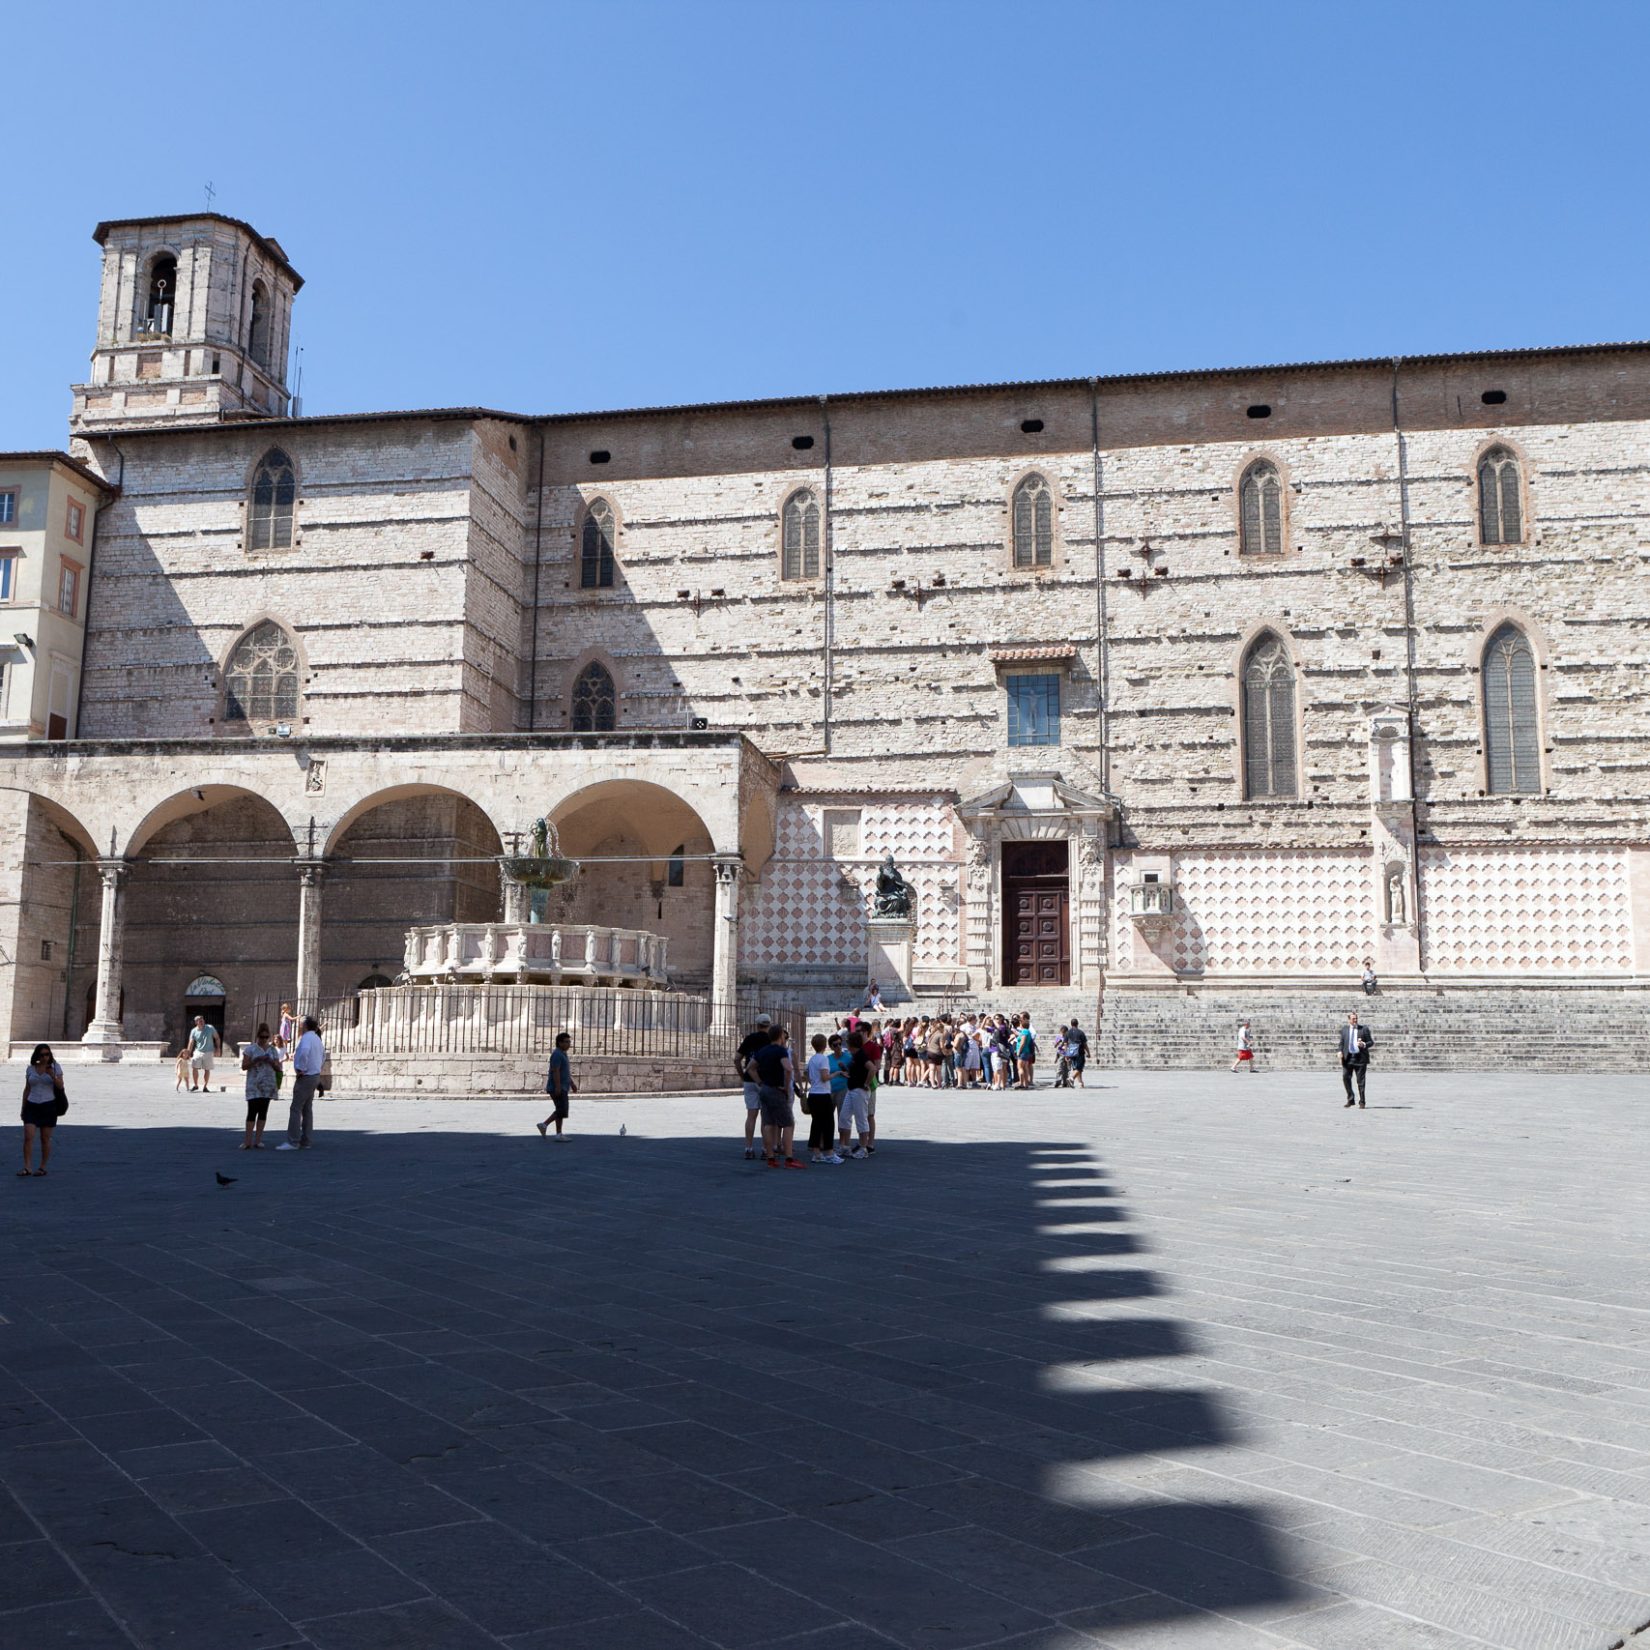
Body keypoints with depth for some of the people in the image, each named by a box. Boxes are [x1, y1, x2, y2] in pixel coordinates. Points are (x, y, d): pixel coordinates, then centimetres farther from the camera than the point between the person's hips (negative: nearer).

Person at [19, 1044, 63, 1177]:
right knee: (28, 1137, -10)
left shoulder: (55, 1067, 0)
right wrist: (23, 1108, 11)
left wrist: (53, 1076, -24)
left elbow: (60, 1086, -6)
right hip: (32, 1106, 2)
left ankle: (43, 1168, 11)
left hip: (48, 1106, -2)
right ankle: (26, 1168, -9)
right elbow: (27, 1089, 13)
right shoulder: (31, 1068, 7)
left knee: (45, 1138, 2)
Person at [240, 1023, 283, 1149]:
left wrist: (271, 1061, -10)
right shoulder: (250, 1049, 1)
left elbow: (278, 1068, 10)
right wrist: (256, 1060, -17)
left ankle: (257, 1140, 8)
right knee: (252, 1112, -9)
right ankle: (248, 1141, -7)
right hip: (254, 1085, -3)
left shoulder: (273, 1050, 10)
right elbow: (244, 1066, -3)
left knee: (263, 1112, 4)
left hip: (268, 1085, 3)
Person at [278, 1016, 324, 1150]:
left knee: (296, 1109, -8)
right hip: (314, 1076, 10)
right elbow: (323, 1055, 31)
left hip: (305, 1077, -10)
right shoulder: (317, 1038, 15)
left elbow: (304, 1051, -36)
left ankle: (292, 1142, -10)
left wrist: (300, 1069, -26)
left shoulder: (306, 1037, -15)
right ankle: (306, 1141, 14)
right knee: (307, 1109, 12)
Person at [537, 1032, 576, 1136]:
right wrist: (558, 1087, -27)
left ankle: (544, 1125, 17)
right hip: (558, 1088, -10)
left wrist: (572, 1084, 21)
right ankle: (559, 1135, -1)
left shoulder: (562, 1054, 17)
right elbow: (555, 1071, -23)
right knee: (562, 1111, -6)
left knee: (561, 1111, 14)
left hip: (562, 1088, 10)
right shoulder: (557, 1054, -15)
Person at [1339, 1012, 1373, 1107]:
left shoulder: (1364, 1029, 5)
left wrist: (1364, 1044, -15)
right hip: (1348, 1058, 2)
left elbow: (1371, 1042, 6)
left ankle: (1361, 1102, 11)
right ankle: (1350, 1100, 10)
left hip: (1360, 1058, -2)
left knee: (1360, 1081, 1)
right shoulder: (1344, 1029, 11)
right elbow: (1341, 1042, 14)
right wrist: (1340, 1051, -3)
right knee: (1346, 1078, -5)